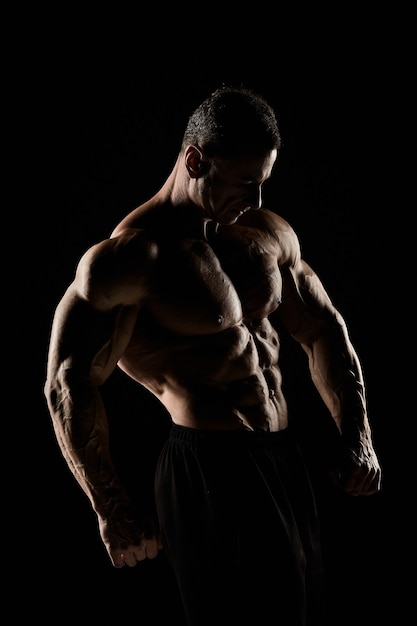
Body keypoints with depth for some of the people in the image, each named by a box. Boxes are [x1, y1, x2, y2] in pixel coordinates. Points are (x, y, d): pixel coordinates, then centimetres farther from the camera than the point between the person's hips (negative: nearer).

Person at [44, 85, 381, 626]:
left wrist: (357, 436, 10)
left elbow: (322, 329, 20)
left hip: (285, 461, 8)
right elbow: (69, 387, -15)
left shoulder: (269, 233, 10)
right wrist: (113, 511, -12)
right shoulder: (131, 256, -13)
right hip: (209, 472, -8)